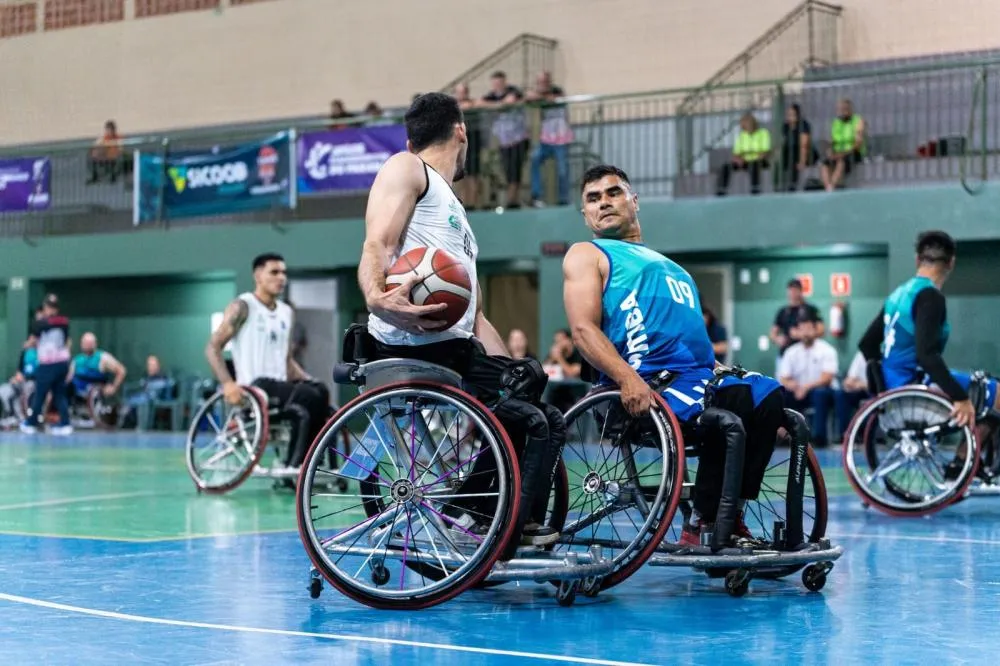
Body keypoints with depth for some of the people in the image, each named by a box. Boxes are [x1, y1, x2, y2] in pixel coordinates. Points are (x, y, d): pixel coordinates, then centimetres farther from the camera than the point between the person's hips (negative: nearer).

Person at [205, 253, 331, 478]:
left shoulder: (287, 313, 19)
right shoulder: (242, 307, -2)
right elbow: (213, 347, -8)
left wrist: (308, 381, 7)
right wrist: (228, 383, -23)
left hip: (280, 385, 7)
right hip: (254, 387, -7)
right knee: (308, 397, -30)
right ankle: (295, 466, -25)